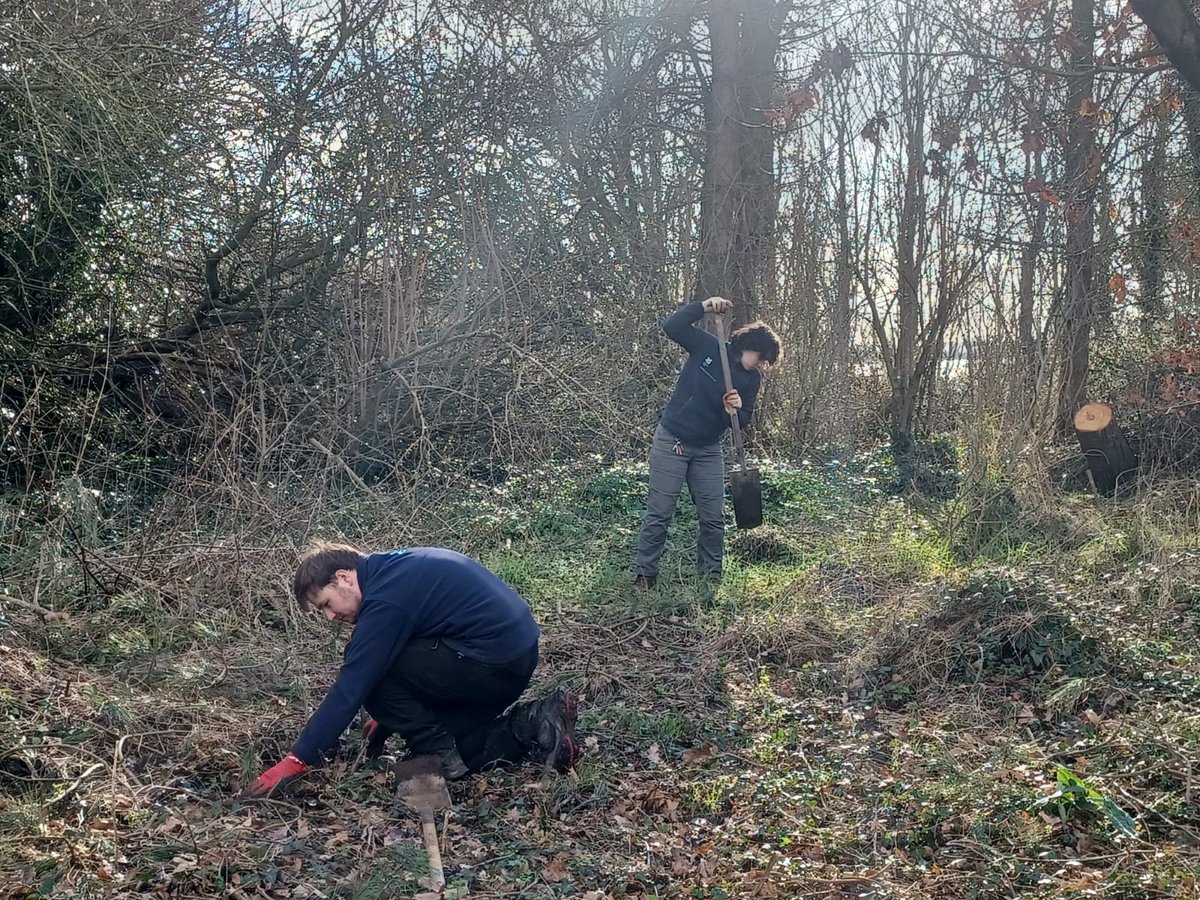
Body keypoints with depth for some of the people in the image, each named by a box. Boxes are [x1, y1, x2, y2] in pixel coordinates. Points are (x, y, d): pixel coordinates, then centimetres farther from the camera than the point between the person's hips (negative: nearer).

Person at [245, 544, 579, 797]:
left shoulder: (385, 599, -16)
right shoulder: (396, 568, 13)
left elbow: (350, 688, -18)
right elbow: (402, 657, 25)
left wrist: (295, 761, -14)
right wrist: (390, 717, 26)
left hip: (493, 663, -10)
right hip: (518, 653, 10)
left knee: (370, 672, -7)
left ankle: (440, 755, 0)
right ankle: (533, 723, 6)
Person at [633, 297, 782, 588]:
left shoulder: (752, 378, 1)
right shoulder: (707, 347, -9)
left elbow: (743, 421, 4)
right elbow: (671, 327, -19)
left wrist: (737, 410, -19)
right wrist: (704, 306, -27)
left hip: (708, 449, 5)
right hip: (671, 441, -4)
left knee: (714, 517, 4)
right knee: (660, 514, -3)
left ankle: (710, 575, 18)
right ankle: (644, 575, 7)